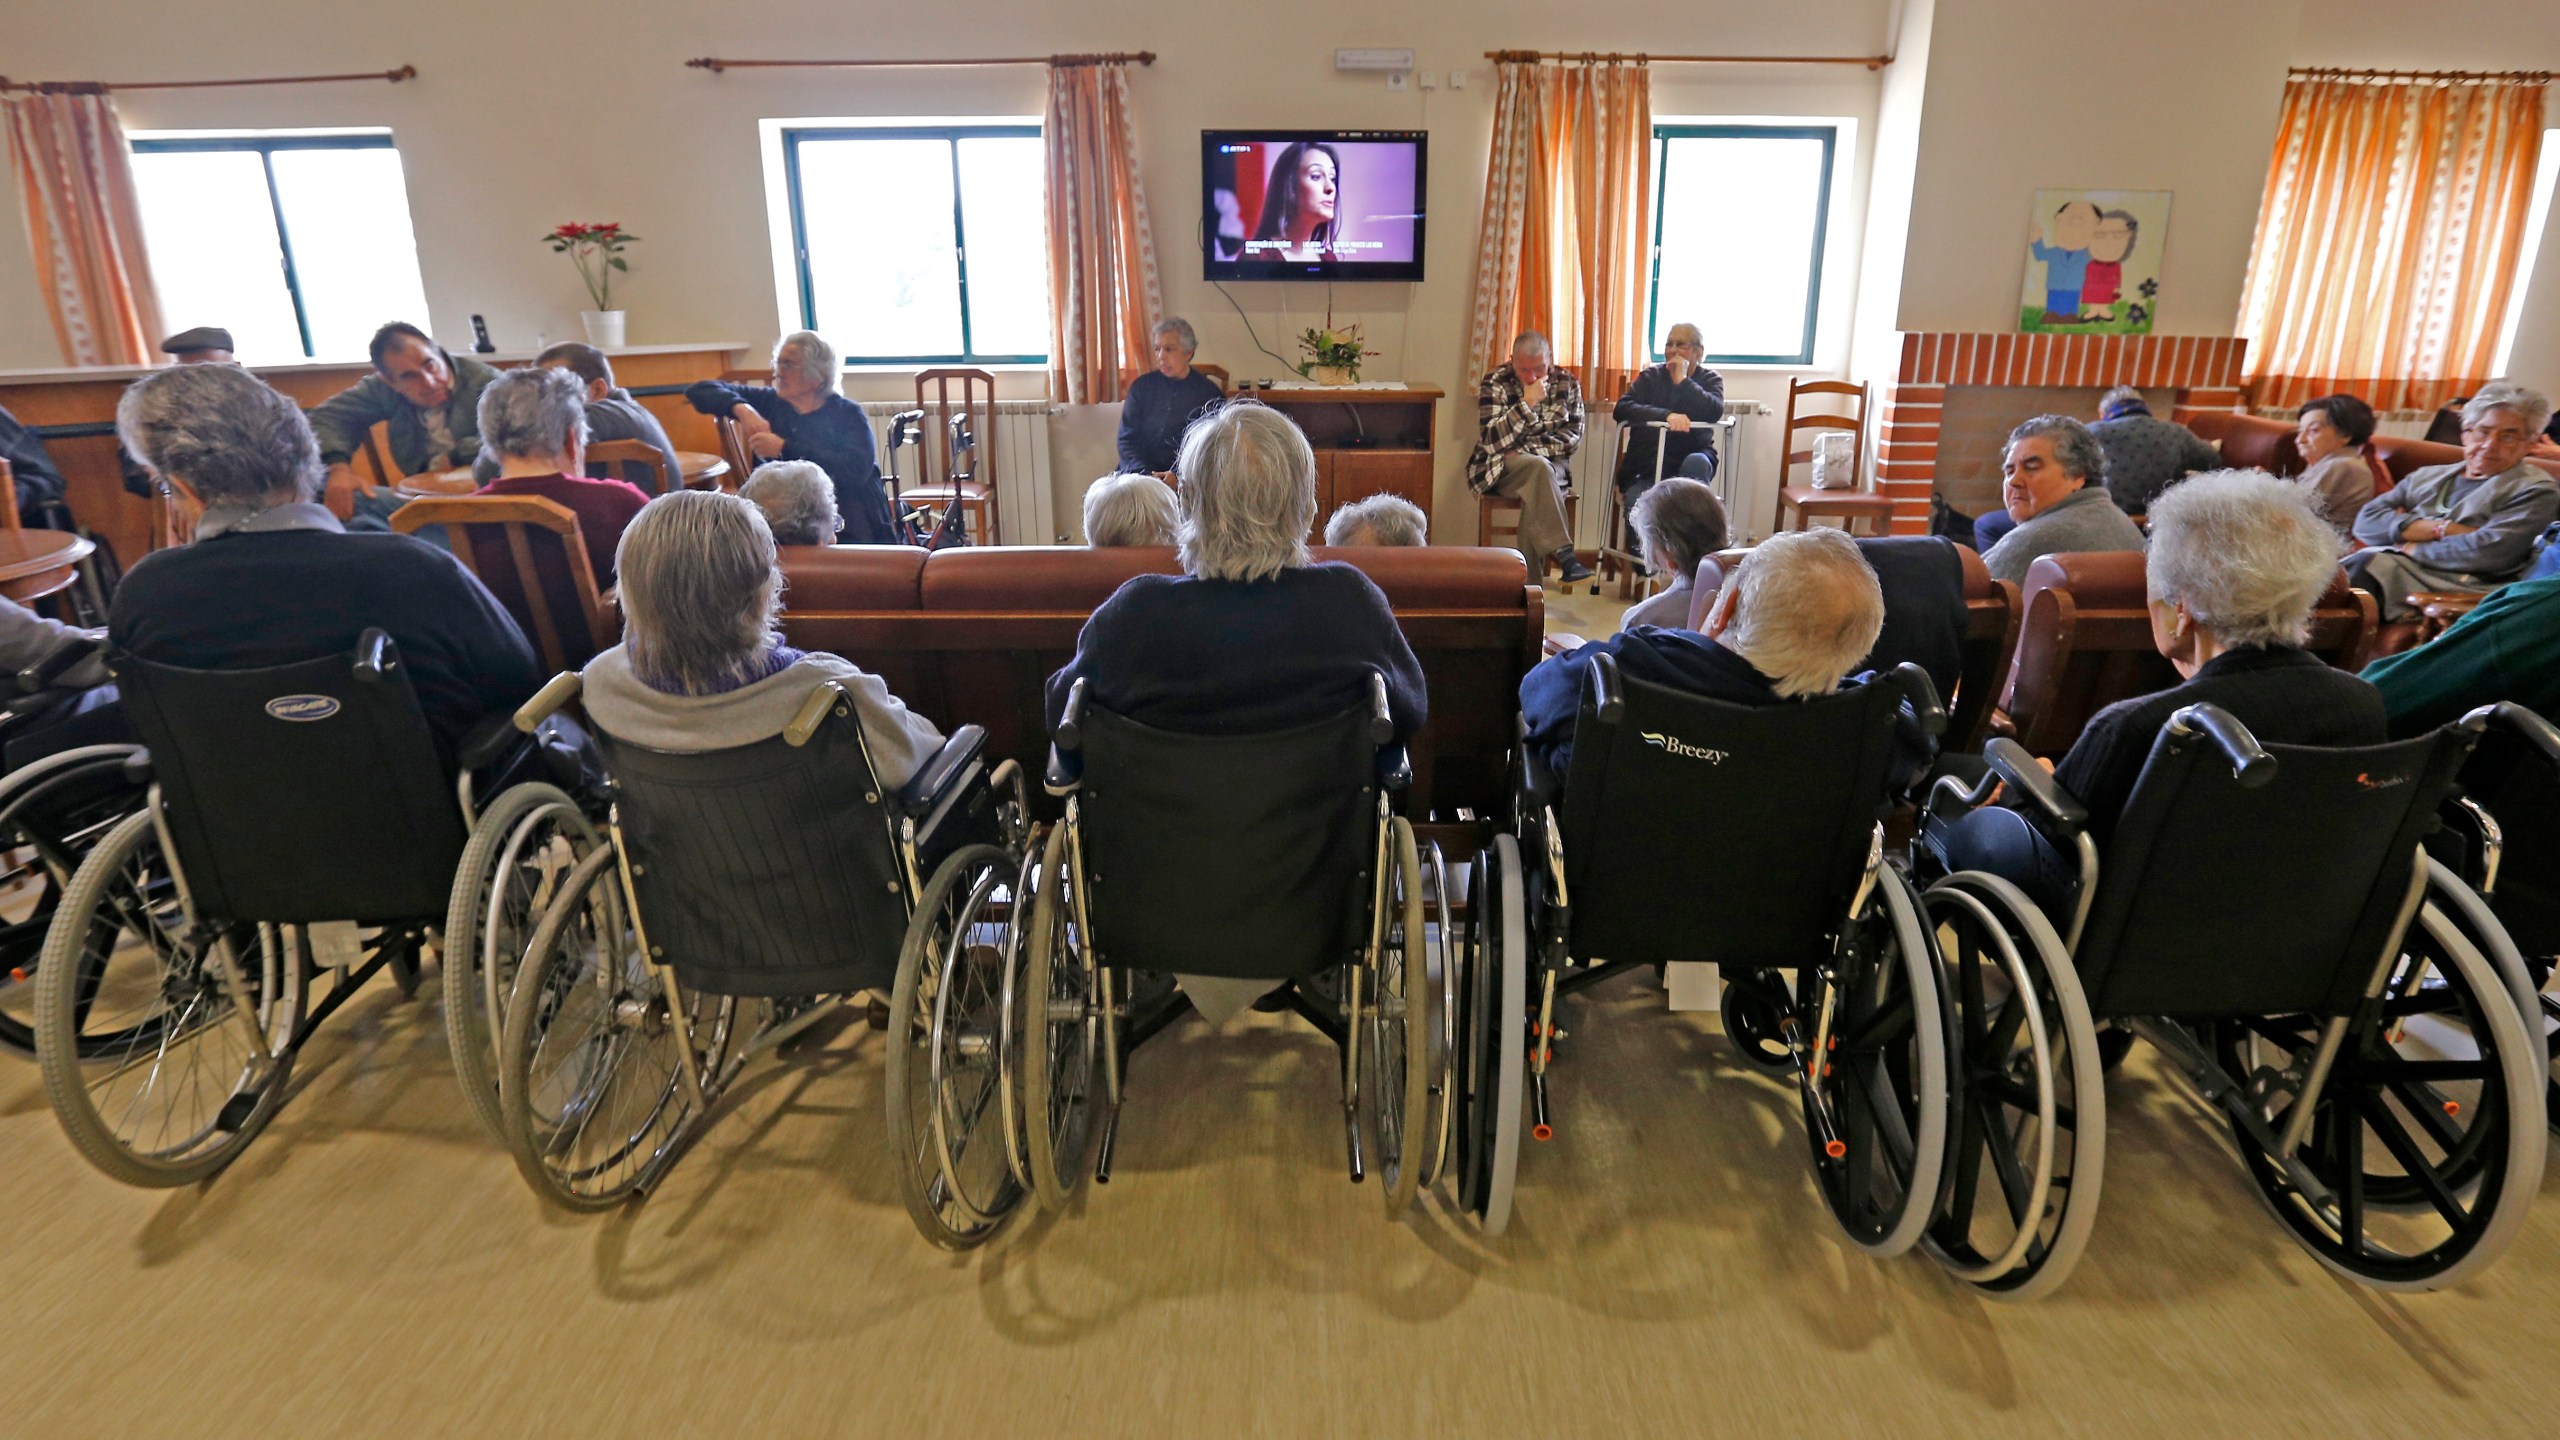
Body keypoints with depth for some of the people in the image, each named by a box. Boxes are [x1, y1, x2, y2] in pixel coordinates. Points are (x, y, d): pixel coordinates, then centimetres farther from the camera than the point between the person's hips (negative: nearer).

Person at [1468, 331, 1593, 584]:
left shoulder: (1567, 384, 3)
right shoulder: (1494, 384, -5)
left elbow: (1573, 437, -3)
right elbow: (1491, 441, -16)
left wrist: (1526, 449, -14)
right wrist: (1527, 404, -22)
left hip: (1550, 464, 2)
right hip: (1500, 467, -2)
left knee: (1536, 495, -32)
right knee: (1539, 468, -35)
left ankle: (1529, 584, -28)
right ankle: (1563, 553, -39)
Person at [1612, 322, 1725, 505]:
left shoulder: (1710, 379, 6)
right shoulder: (1650, 377, 6)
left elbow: (1714, 412, -17)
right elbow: (1621, 409, -13)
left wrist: (1682, 380, -16)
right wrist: (1666, 415, -26)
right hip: (1647, 465, 0)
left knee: (1696, 463, -35)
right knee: (1636, 505, -29)